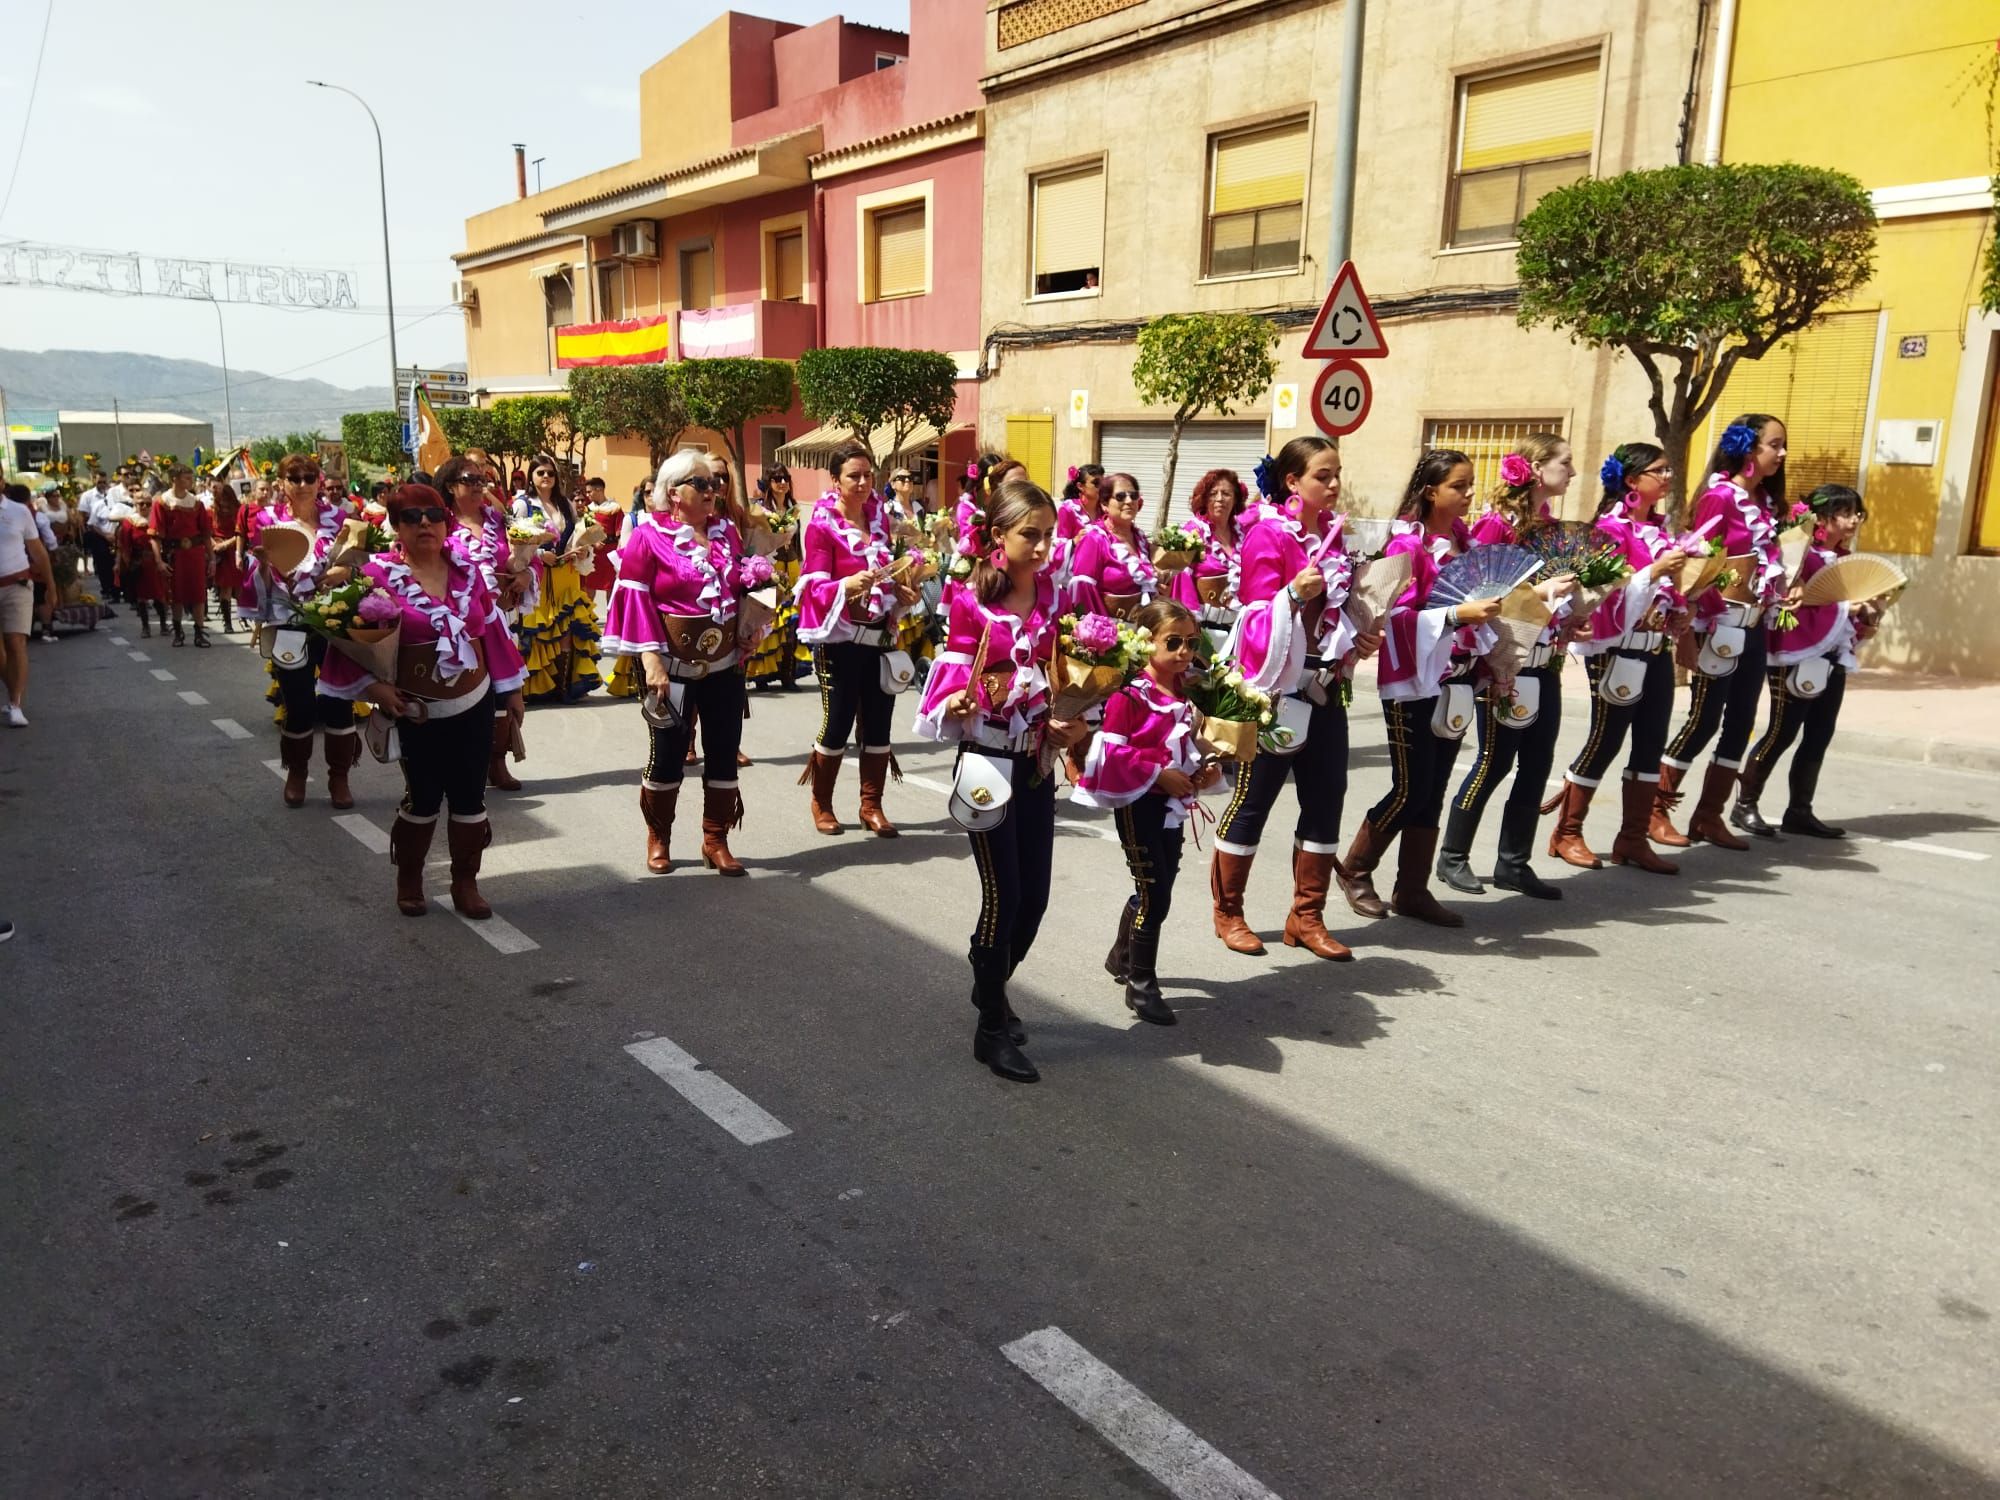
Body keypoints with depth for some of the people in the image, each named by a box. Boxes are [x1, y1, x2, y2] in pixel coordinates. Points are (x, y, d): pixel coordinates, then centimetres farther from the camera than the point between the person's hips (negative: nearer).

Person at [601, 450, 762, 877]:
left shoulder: (724, 533, 9)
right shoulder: (648, 536, -6)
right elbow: (636, 600, -12)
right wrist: (651, 658, -20)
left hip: (724, 663, 5)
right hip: (673, 664, -5)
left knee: (724, 751, 7)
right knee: (667, 752, 6)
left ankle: (716, 841, 19)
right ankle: (658, 840, 22)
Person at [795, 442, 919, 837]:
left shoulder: (879, 517, 9)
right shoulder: (820, 526, -10)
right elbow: (815, 587, -16)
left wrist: (902, 593, 5)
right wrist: (849, 585, -34)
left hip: (880, 635, 6)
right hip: (840, 637, -5)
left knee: (879, 723, 6)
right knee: (838, 723, 1)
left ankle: (872, 806, 16)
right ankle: (821, 805, 18)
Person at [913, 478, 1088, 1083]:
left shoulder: (1052, 597, 3)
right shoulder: (972, 603, -12)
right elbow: (951, 677, -12)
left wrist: (1071, 722, 1)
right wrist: (957, 703, -33)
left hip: (1036, 763, 6)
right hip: (987, 763, -5)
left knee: (1034, 896, 10)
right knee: (1002, 895, -2)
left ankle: (992, 986, 37)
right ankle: (992, 1028, 15)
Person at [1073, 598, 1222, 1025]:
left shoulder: (1185, 692, 8)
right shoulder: (1130, 694, -16)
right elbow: (1112, 751, -19)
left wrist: (1204, 770, 3)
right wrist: (1159, 774, -19)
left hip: (1173, 804, 8)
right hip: (1139, 803, -8)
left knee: (1156, 888, 17)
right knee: (1154, 893, -6)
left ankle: (1122, 957, 39)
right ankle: (1141, 985, 8)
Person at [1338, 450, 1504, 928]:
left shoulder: (1463, 541, 10)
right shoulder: (1406, 543, -12)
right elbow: (1395, 614, -18)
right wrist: (1457, 615, -26)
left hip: (1452, 680, 7)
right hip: (1411, 682, -7)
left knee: (1433, 791, 8)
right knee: (1411, 789, -3)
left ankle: (1412, 890, 16)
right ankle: (1355, 869, 17)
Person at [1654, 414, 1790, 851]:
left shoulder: (1766, 502, 13)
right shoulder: (1719, 497, -10)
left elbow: (1770, 560, 18)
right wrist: (1692, 630, -18)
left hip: (1755, 628, 8)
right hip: (1721, 627, -8)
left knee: (1741, 722, 8)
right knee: (1704, 720, -4)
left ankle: (1709, 816, 15)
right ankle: (1656, 810, 6)